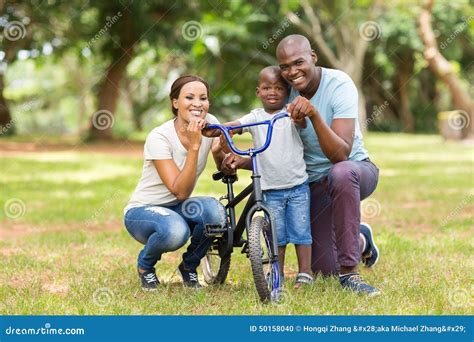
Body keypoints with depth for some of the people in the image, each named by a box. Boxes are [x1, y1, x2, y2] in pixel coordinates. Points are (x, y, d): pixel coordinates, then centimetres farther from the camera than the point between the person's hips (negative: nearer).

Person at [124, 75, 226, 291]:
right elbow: (180, 191, -28)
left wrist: (218, 152, -24)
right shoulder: (160, 137, -23)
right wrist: (194, 146, -35)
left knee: (214, 210, -29)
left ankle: (189, 267, -1)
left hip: (177, 209, 5)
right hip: (142, 211, -5)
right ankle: (145, 265, -3)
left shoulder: (210, 124, -7)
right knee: (175, 230, -38)